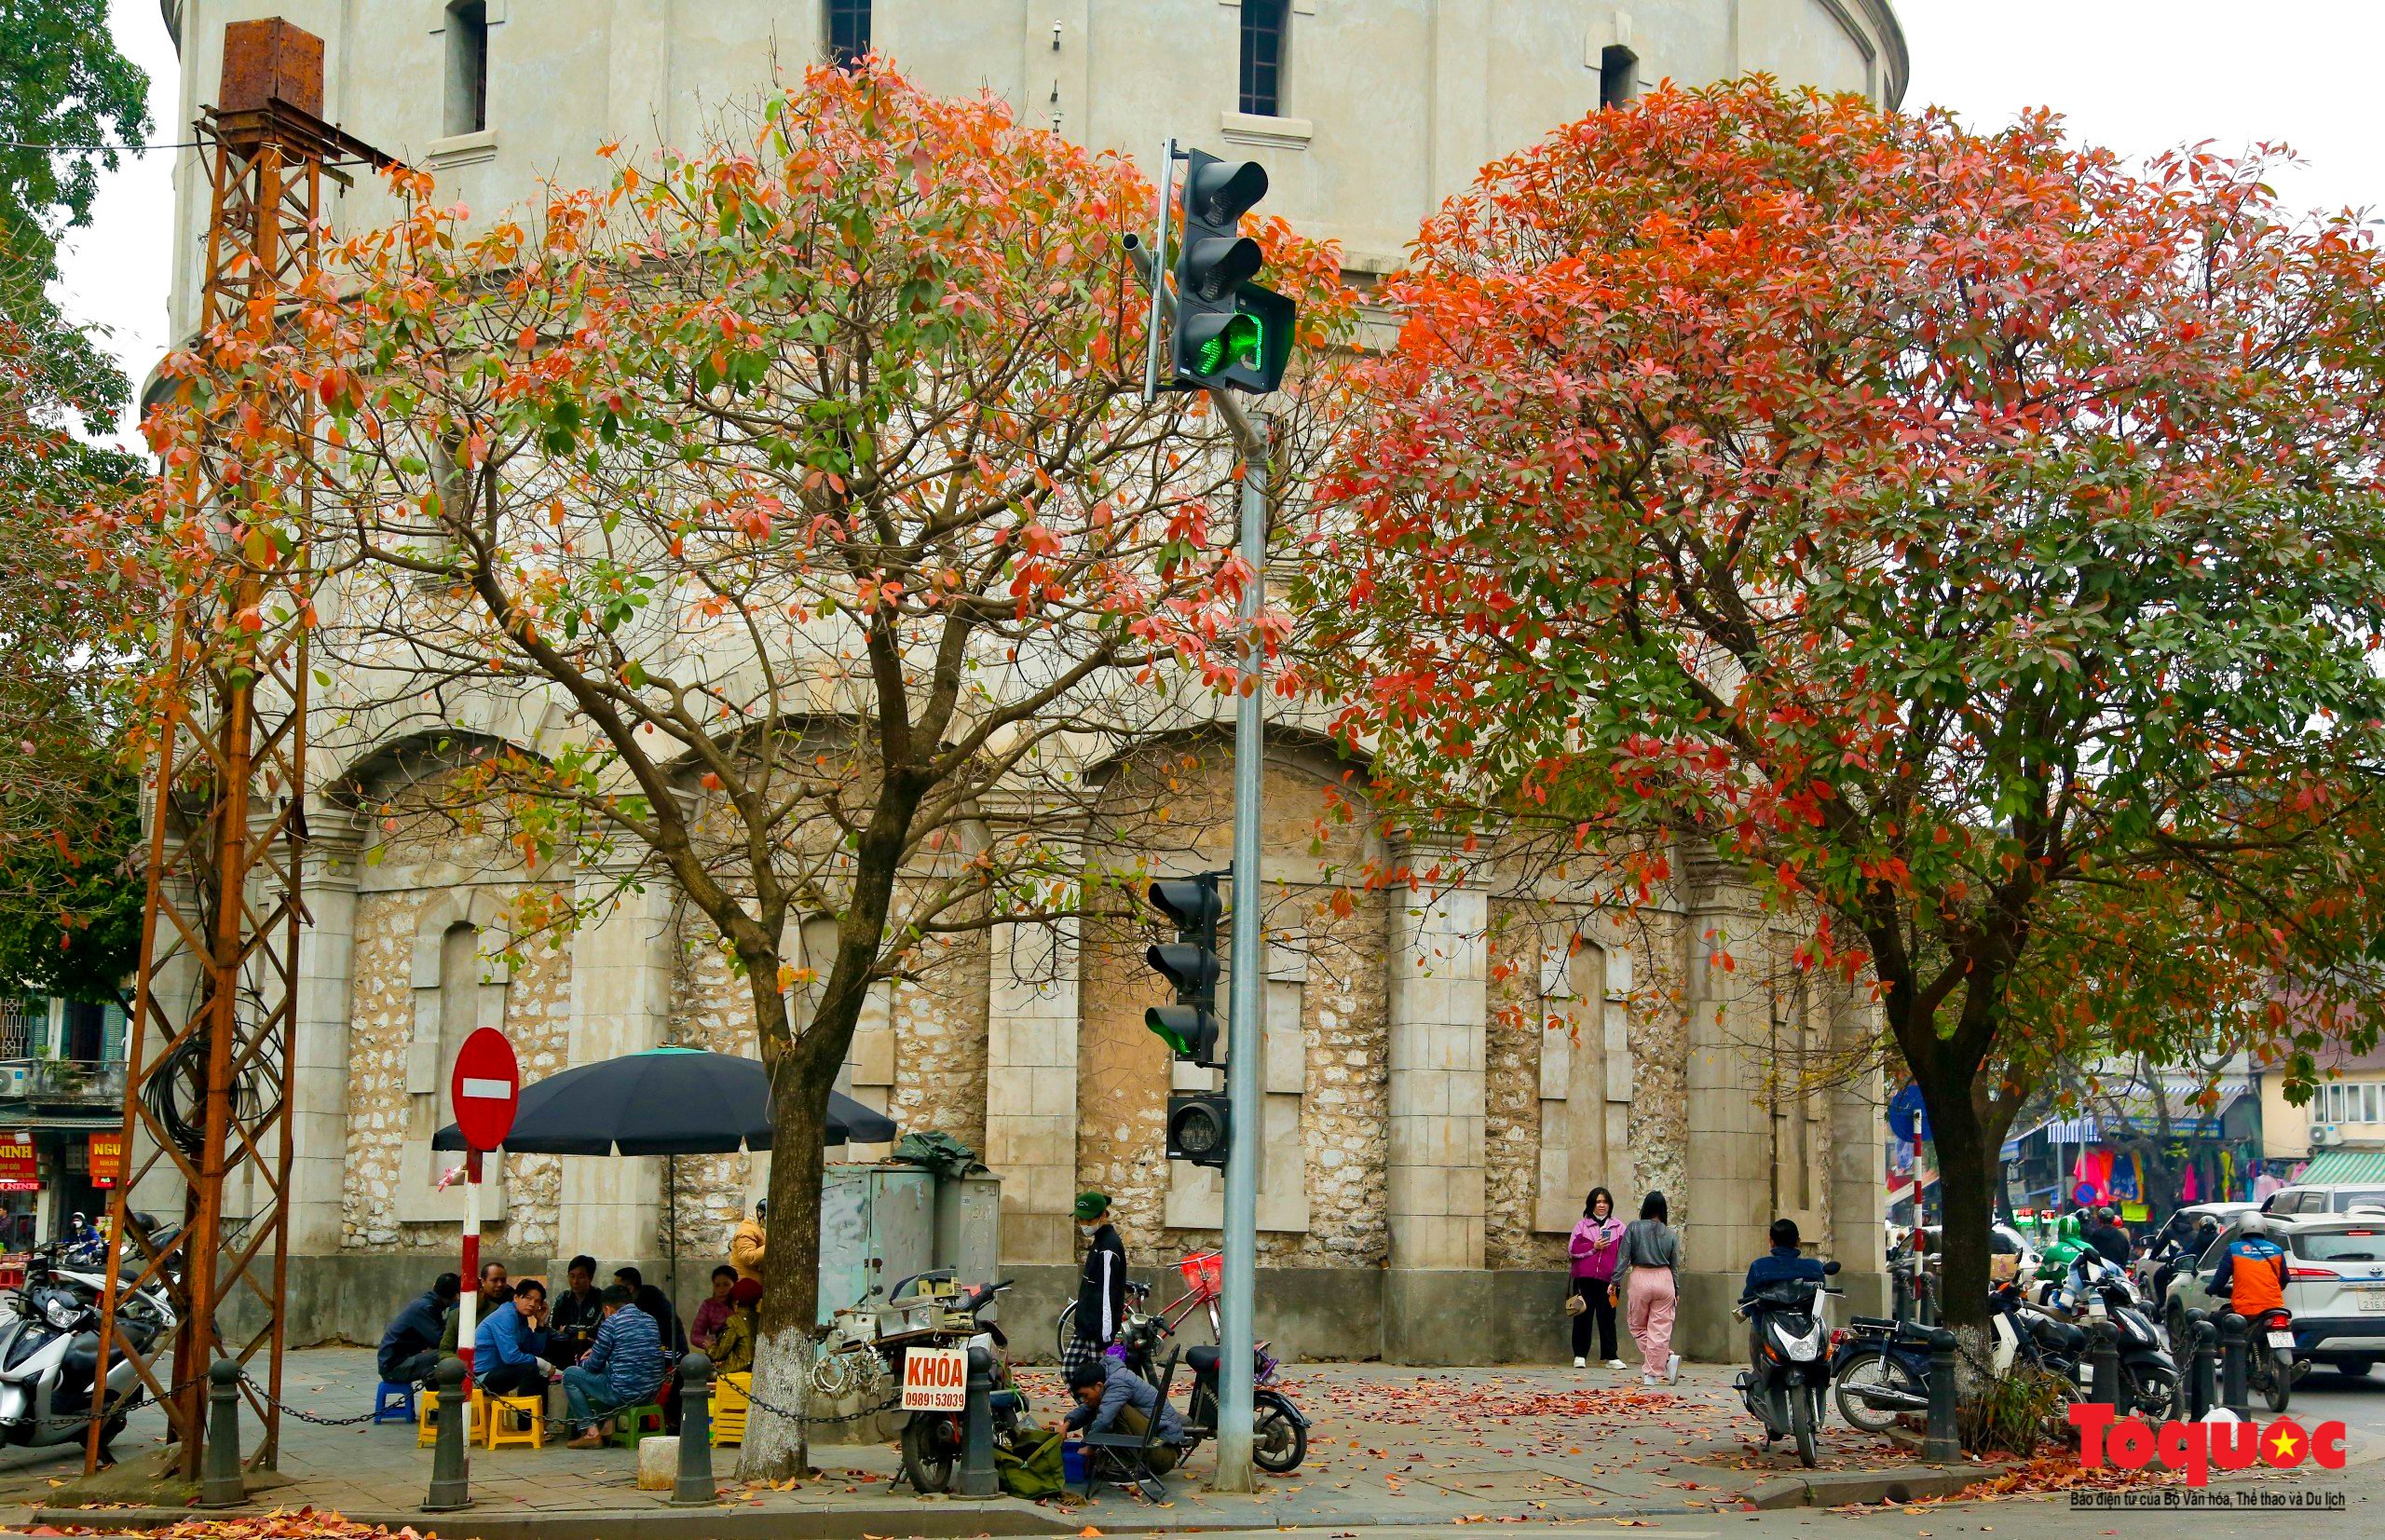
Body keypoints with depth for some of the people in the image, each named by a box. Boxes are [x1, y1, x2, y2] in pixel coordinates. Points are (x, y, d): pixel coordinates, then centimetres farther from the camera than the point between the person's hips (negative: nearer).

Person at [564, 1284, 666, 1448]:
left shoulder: (611, 1323, -8)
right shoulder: (650, 1320, 12)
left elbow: (595, 1365, -3)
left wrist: (583, 1363, 20)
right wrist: (596, 1352, 31)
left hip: (625, 1394, -7)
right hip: (652, 1394, 8)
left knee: (570, 1375, 11)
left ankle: (591, 1432, 5)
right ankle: (600, 1429, 35)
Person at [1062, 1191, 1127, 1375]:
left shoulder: (1108, 1247, -17)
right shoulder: (1099, 1241, 13)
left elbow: (1107, 1293, -20)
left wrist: (1105, 1335, -22)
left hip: (1098, 1330, -10)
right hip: (1086, 1326, 10)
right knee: (1070, 1368, 9)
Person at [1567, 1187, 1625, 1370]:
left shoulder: (1618, 1226, 11)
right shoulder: (1581, 1225, 10)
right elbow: (1573, 1249, 1)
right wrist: (1594, 1247, -10)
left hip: (1608, 1279, 0)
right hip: (1585, 1279, 0)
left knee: (1607, 1317, 1)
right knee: (1583, 1316, 1)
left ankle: (1611, 1357, 6)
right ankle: (1580, 1356, 7)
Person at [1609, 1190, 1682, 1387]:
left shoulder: (1633, 1228, -3)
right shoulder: (1671, 1234, 3)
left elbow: (1623, 1257, -6)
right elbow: (1675, 1266, 8)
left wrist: (1615, 1282, 0)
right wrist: (1677, 1291, 17)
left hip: (1640, 1279, -2)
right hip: (1664, 1280, 2)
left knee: (1637, 1326, 13)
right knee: (1660, 1330, 5)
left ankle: (1667, 1357, -1)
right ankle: (1652, 1375, -1)